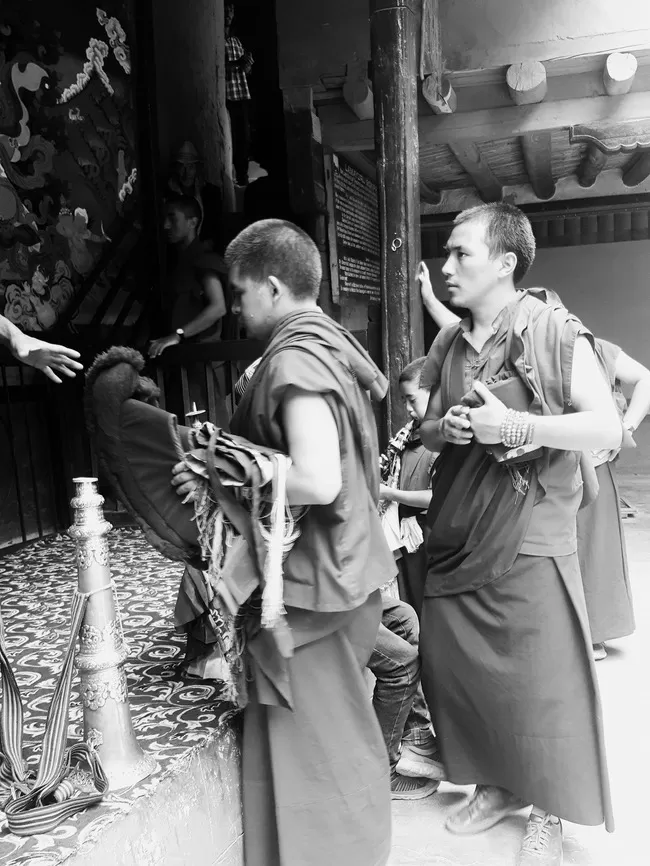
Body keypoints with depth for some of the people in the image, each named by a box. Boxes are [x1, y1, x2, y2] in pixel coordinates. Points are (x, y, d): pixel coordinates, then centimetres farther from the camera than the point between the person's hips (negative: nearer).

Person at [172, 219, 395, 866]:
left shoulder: (294, 360, -20)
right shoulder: (332, 341, 10)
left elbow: (317, 480, -31)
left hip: (310, 588, -10)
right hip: (351, 570, 10)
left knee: (312, 746, 7)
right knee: (343, 731, 24)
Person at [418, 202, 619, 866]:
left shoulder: (554, 332, -8)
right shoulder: (449, 344, 10)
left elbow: (607, 427, -14)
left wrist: (511, 425, -22)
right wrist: (446, 428, -5)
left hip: (528, 537, -6)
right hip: (455, 536, 6)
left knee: (538, 682, 3)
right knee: (450, 666, 12)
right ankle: (494, 785, 35)